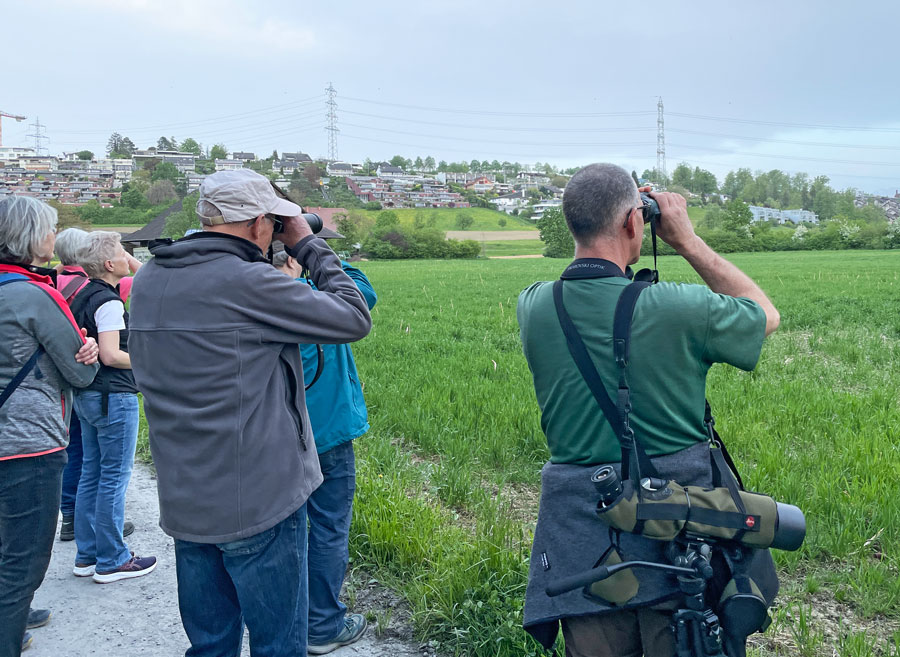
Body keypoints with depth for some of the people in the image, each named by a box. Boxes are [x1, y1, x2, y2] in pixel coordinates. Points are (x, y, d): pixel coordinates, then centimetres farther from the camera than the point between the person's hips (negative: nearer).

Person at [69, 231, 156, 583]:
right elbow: (111, 355, -22)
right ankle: (112, 561, 7)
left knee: (91, 473, 15)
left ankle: (87, 555, 24)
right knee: (114, 477, -2)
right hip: (114, 397, -10)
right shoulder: (109, 301, -17)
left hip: (87, 395, 10)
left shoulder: (84, 296, 12)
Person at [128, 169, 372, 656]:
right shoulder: (248, 282, -19)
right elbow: (354, 319, -13)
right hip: (259, 503, -7)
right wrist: (308, 247, 0)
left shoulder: (147, 281, 3)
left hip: (183, 502, 7)